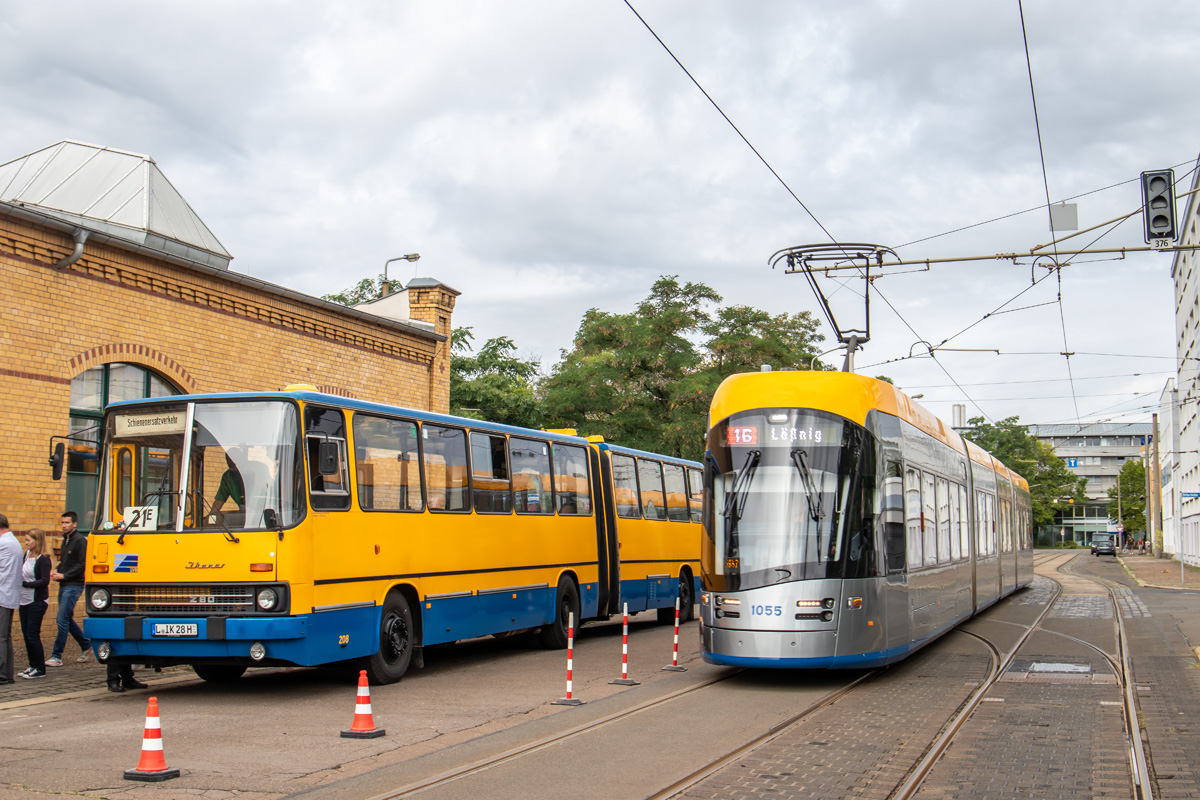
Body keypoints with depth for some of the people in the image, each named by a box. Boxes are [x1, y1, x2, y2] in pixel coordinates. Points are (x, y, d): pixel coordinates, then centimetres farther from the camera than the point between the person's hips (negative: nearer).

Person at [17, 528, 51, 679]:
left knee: (32, 635, -6)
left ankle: (40, 669, 3)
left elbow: (44, 581, -19)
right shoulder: (27, 554, 9)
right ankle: (33, 666, 20)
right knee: (26, 634, 10)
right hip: (24, 600, 8)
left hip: (37, 601, -8)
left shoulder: (43, 560, -13)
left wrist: (24, 584, -21)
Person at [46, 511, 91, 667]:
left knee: (62, 620, -9)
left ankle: (57, 657, -5)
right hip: (64, 586, 9)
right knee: (67, 620, 13)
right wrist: (57, 571, 6)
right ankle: (87, 646, 26)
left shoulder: (80, 540, -11)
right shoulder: (66, 540, 16)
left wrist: (64, 575, -18)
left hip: (74, 585, -9)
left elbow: (82, 565, -16)